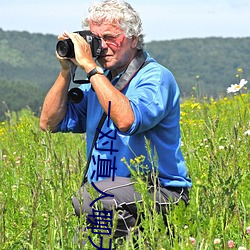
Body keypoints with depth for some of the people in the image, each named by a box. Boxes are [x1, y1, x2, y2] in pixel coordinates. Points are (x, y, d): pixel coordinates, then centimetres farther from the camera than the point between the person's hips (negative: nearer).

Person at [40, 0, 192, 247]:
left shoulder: (156, 77, -8)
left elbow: (126, 120, -29)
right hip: (108, 192, 7)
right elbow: (49, 122, 12)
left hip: (159, 192, -7)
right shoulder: (98, 80, 14)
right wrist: (66, 71, 2)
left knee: (87, 198, -33)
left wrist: (90, 67, -22)